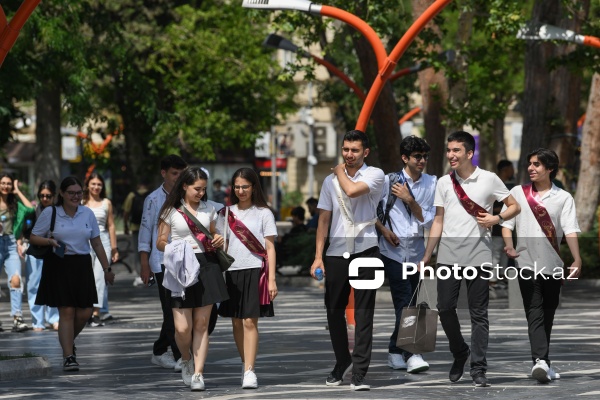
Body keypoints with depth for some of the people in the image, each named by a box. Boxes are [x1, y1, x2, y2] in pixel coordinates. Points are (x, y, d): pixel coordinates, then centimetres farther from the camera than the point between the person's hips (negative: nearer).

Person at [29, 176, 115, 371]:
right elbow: (33, 238, 3)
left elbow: (97, 244, 14)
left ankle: (68, 341, 30)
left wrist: (107, 268, 14)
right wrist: (50, 241, -17)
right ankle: (69, 357, -4)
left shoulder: (88, 214, 9)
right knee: (67, 311, -8)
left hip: (82, 266, 4)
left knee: (85, 312, 1)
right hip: (59, 266, -4)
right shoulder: (50, 212, -1)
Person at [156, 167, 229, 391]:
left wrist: (218, 240, 3)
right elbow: (160, 242, 3)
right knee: (183, 327, -8)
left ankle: (198, 373, 5)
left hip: (206, 266, 3)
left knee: (201, 324, 1)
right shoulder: (171, 211, 2)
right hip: (181, 269, -3)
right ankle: (186, 360, 23)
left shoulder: (208, 210, 12)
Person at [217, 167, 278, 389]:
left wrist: (271, 279, -4)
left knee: (250, 321, -11)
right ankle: (245, 364, 17)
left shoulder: (263, 213, 4)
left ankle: (249, 371, -14)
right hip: (232, 271, 4)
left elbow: (270, 248, 2)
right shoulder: (226, 214, 12)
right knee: (237, 322, 5)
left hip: (255, 271, -4)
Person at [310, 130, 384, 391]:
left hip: (365, 250, -4)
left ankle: (359, 372, -5)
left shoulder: (375, 175, 0)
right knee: (334, 311, 10)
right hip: (337, 252, 4)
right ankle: (342, 362, 30)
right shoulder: (331, 181, 12)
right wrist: (318, 257, 6)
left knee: (364, 313, -6)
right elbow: (324, 219, 13)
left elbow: (352, 190, -20)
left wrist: (341, 172, 0)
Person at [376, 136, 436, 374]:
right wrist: (383, 229, -7)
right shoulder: (389, 181, -2)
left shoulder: (431, 184, 4)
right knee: (405, 301, -14)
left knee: (408, 302, 9)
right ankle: (411, 354, -20)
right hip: (393, 249, -4)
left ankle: (395, 351, 24)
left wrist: (410, 201, -11)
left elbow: (428, 221, 0)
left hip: (416, 251, 4)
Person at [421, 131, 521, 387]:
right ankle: (459, 354, 23)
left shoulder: (489, 179, 0)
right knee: (445, 308, -1)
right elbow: (438, 221, 13)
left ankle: (478, 369, 3)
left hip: (478, 255, -3)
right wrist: (426, 256, 10)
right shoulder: (443, 183, 8)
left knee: (479, 313, -1)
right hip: (448, 255, 3)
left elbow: (514, 206, 6)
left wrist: (496, 219, -13)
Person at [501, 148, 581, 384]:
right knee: (535, 314, -11)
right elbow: (507, 223, 7)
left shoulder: (563, 198, 4)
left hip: (553, 264, 1)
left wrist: (577, 260, -17)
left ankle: (542, 362, 19)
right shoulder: (518, 193, 8)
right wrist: (509, 245, -13)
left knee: (547, 315, 9)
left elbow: (570, 230, -5)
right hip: (527, 262, -1)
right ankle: (541, 360, -24)